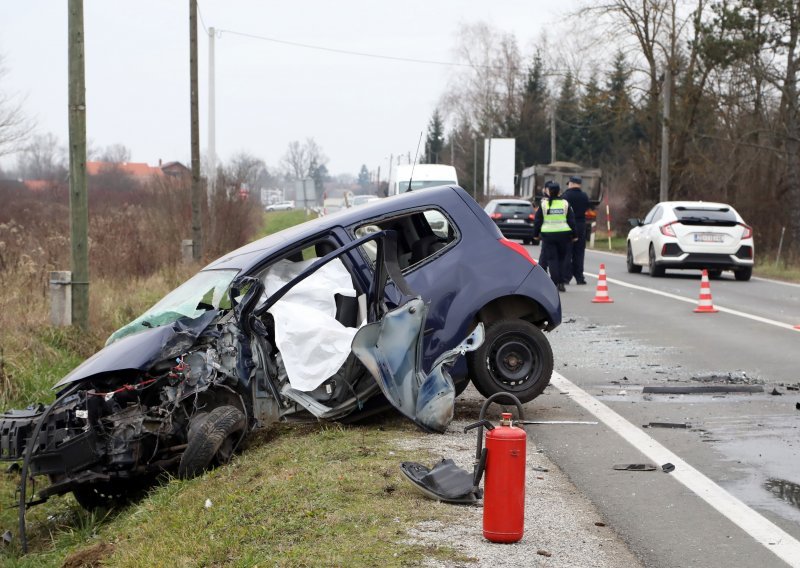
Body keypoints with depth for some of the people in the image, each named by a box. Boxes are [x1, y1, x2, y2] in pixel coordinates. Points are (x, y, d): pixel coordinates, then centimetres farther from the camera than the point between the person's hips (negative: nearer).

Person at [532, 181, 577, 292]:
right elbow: (571, 220, 4)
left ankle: (555, 282, -2)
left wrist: (535, 234, 14)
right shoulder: (565, 203, 0)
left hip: (548, 235, -1)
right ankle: (561, 282, 4)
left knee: (551, 259, 4)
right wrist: (574, 235, 11)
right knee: (563, 258, 10)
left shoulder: (543, 204, -2)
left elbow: (537, 220, 2)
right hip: (564, 234, 1)